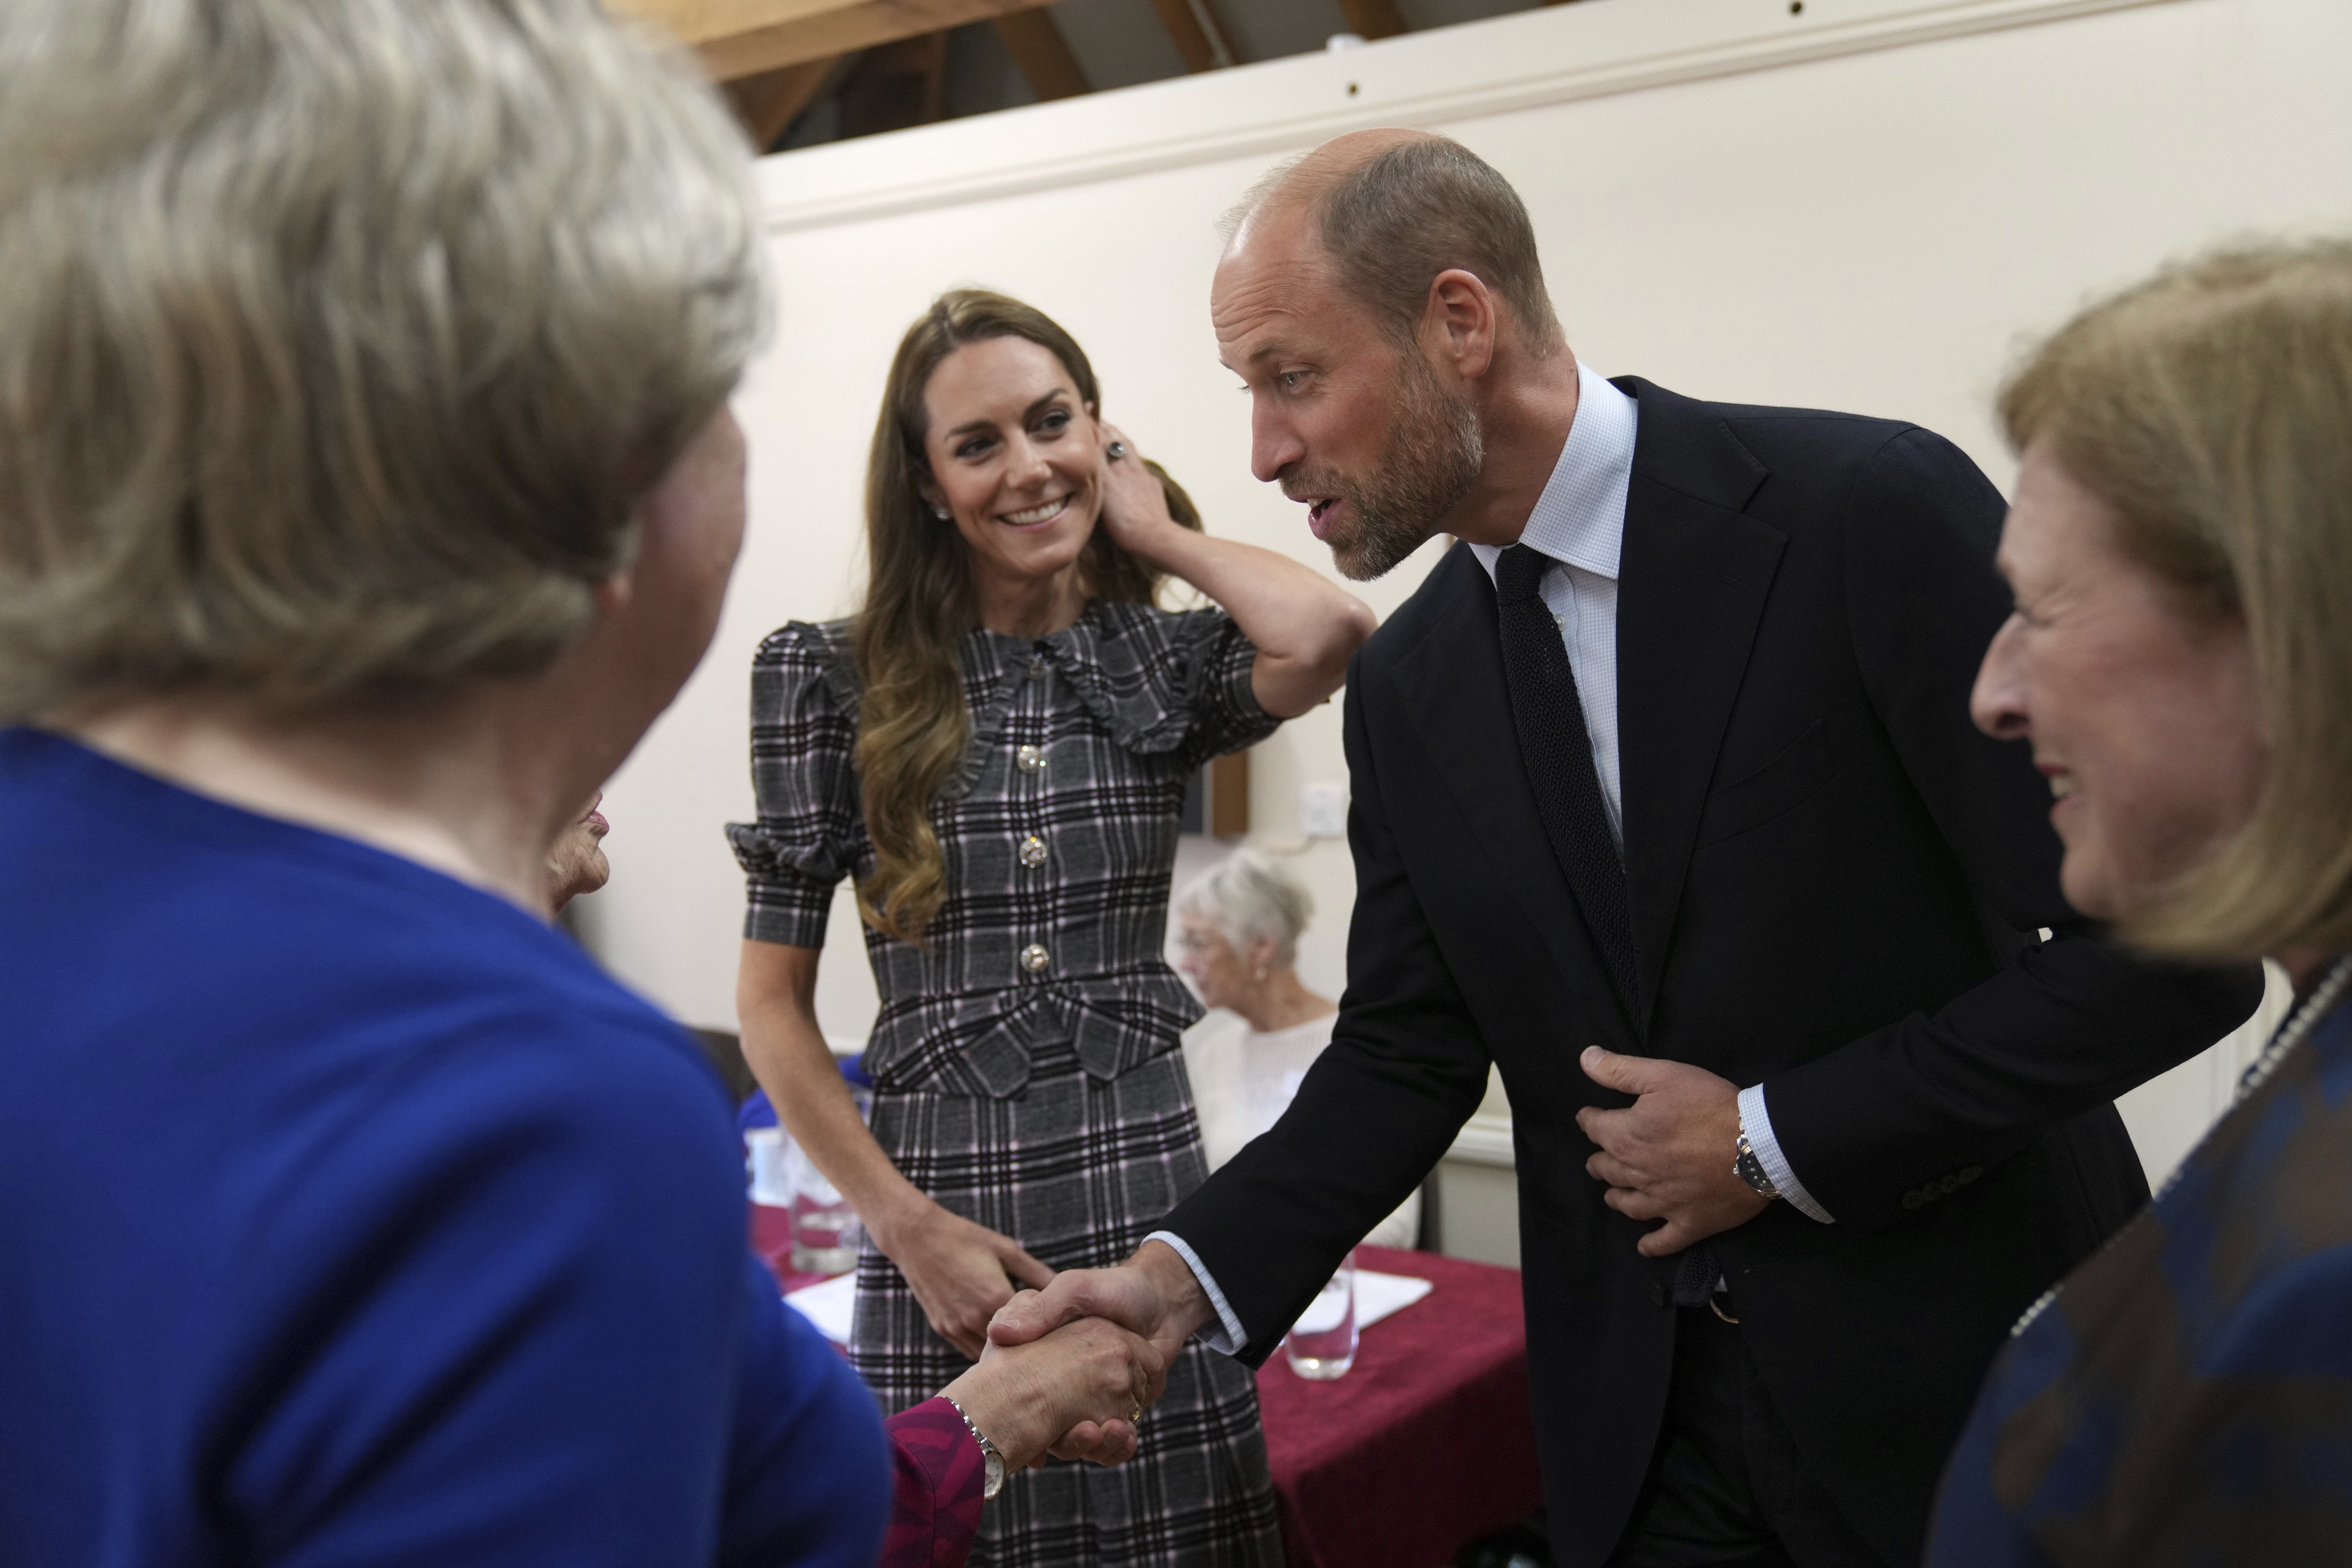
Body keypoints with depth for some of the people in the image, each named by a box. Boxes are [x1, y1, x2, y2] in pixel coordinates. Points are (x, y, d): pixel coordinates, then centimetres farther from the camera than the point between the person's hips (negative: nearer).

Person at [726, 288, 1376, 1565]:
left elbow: (1330, 635, -21)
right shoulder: (835, 680, -2)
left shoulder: (1165, 663, 3)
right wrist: (908, 1224, -8)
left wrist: (1159, 531, -3)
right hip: (943, 1243, -1)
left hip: (1149, 1217, 2)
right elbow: (772, 998, -1)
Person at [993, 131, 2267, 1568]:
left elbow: (2175, 942, -17)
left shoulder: (1874, 513, -17)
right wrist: (1188, 1278, -9)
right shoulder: (1407, 690, 1)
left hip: (1977, 1384, -4)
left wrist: (1776, 1142, -15)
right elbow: (1404, 1054, 5)